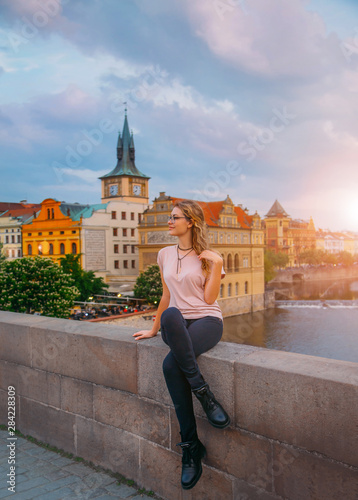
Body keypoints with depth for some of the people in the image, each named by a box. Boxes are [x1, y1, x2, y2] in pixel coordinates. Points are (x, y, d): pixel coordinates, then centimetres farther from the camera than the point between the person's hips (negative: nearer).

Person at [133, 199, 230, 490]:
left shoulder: (207, 257, 2)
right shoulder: (165, 255, 14)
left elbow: (209, 298, -6)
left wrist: (217, 264, -10)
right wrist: (154, 329, 24)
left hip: (207, 321, -4)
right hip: (175, 325, 4)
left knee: (171, 365, -33)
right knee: (171, 314, -36)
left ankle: (191, 446, -18)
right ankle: (204, 394, -27)